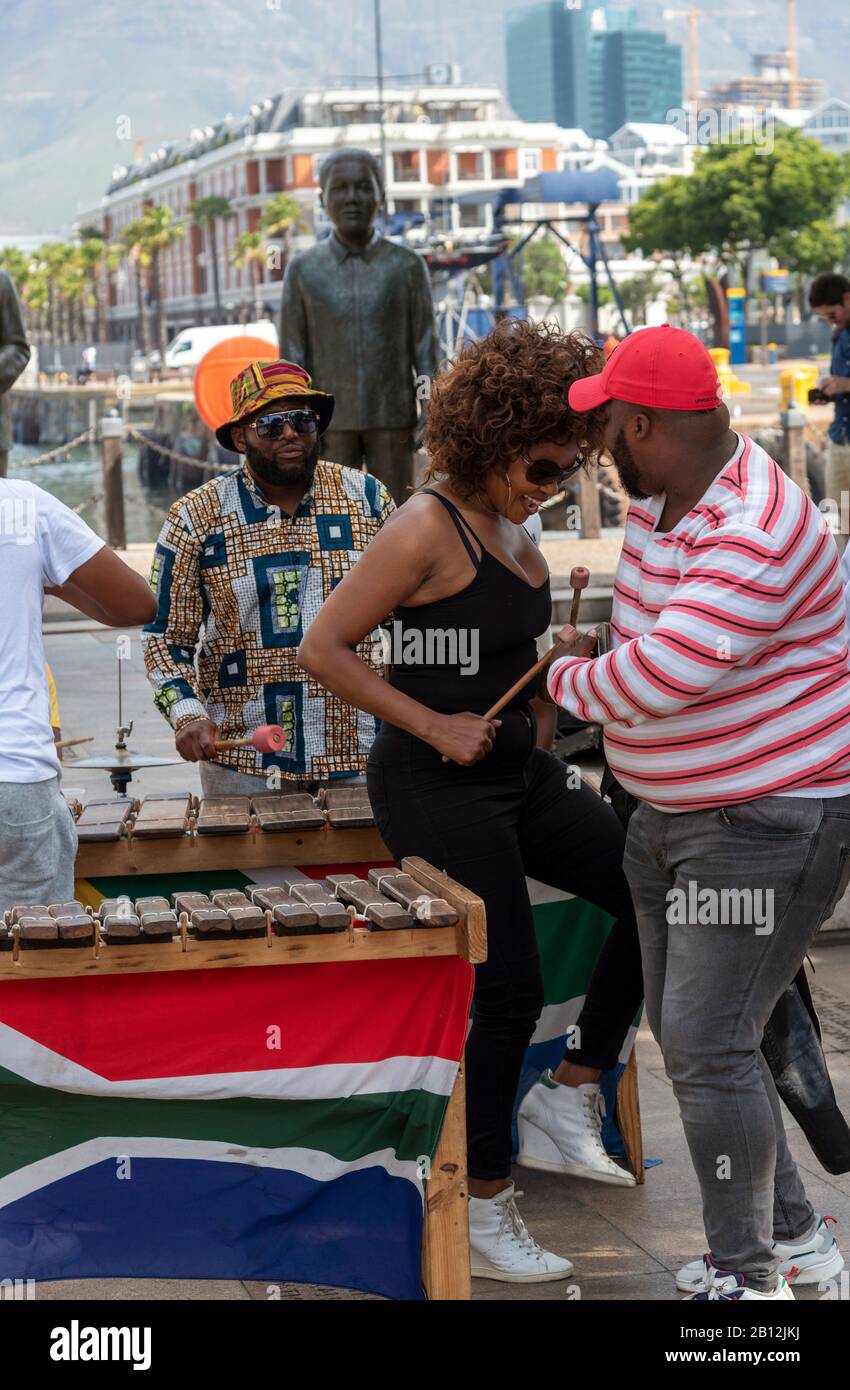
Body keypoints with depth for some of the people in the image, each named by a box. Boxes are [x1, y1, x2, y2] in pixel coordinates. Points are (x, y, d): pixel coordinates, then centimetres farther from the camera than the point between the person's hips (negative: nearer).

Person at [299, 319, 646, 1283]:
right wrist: (437, 728, -19)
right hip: (436, 789, -9)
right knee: (507, 989, -5)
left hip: (516, 771, 9)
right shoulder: (428, 527, -17)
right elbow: (323, 648, -18)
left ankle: (568, 1095, 15)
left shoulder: (509, 525, 9)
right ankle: (479, 1211, 12)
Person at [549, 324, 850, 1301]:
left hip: (770, 825, -10)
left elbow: (659, 678, -32)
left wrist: (571, 679, -13)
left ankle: (748, 1277, 4)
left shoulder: (753, 533, -27)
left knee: (706, 1046, -11)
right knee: (685, 1031, 15)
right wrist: (602, 656, 5)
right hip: (670, 815, 10)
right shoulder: (657, 499, 5)